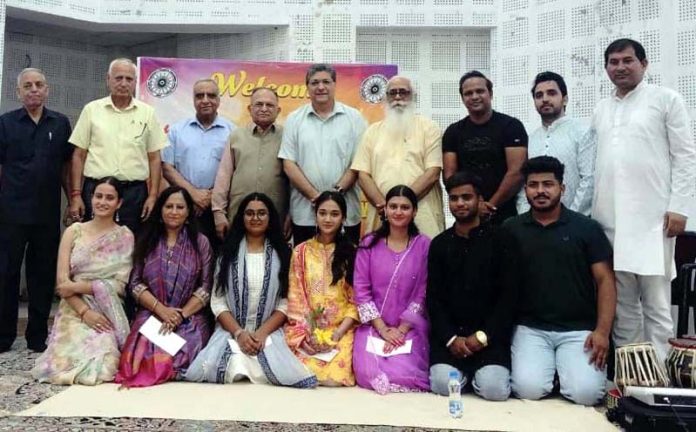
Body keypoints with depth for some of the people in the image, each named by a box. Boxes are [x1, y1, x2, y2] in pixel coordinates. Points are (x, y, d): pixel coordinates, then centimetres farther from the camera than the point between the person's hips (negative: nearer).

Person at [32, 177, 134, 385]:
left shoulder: (125, 236, 1)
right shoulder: (74, 231, 5)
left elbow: (119, 285, -5)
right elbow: (61, 281, -1)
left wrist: (76, 286, -11)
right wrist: (84, 311, -14)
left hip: (107, 313, -1)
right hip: (74, 311, 2)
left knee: (102, 363, -23)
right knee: (69, 361, -20)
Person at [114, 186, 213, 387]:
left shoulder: (201, 243, 7)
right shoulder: (146, 240, 11)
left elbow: (205, 288, 1)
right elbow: (135, 284, 4)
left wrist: (181, 314, -12)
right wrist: (161, 310, -10)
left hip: (190, 318, -1)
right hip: (150, 314, 1)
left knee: (180, 354, -28)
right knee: (147, 353, -28)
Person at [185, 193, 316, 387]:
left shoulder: (281, 254, 7)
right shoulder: (228, 252, 8)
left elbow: (285, 304, 2)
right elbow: (218, 301, 2)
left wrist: (262, 332, -13)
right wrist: (239, 333, -13)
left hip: (270, 331, 1)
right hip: (230, 330, 0)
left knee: (282, 370, -29)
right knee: (210, 367, -30)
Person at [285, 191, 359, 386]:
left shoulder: (352, 252, 6)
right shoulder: (301, 251, 9)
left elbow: (356, 299, 2)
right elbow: (295, 296, 5)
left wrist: (338, 333, -11)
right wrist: (304, 333, -9)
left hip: (341, 330, 0)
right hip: (305, 329, 1)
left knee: (335, 377, -26)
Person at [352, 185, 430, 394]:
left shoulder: (424, 245, -1)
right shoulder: (369, 244, 2)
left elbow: (422, 294, -3)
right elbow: (361, 290, -2)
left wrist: (401, 330, -12)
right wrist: (383, 329, -10)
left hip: (409, 327, -1)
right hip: (374, 325, 1)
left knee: (403, 373, -24)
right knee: (368, 374, -21)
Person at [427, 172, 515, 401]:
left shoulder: (498, 240, 2)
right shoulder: (439, 244, 9)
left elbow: (508, 294, -3)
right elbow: (433, 297, 5)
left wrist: (484, 335, -13)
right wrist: (450, 337, -9)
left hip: (490, 333, -1)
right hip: (448, 332, 2)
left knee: (495, 389, -22)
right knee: (443, 384, -21)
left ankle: (480, 371, 11)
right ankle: (465, 371, 12)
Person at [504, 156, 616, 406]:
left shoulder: (587, 228, 3)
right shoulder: (511, 230, 6)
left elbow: (605, 281, 1)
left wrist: (602, 331, -10)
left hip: (579, 329, 0)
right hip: (530, 328, 0)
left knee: (586, 393, -18)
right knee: (529, 389, -20)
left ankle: (564, 366, 14)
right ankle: (549, 366, 13)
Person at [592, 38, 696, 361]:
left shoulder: (666, 99, 4)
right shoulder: (601, 109, 17)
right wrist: (590, 210, 10)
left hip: (652, 217, -4)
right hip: (609, 220, 4)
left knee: (656, 304, -2)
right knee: (621, 304, 9)